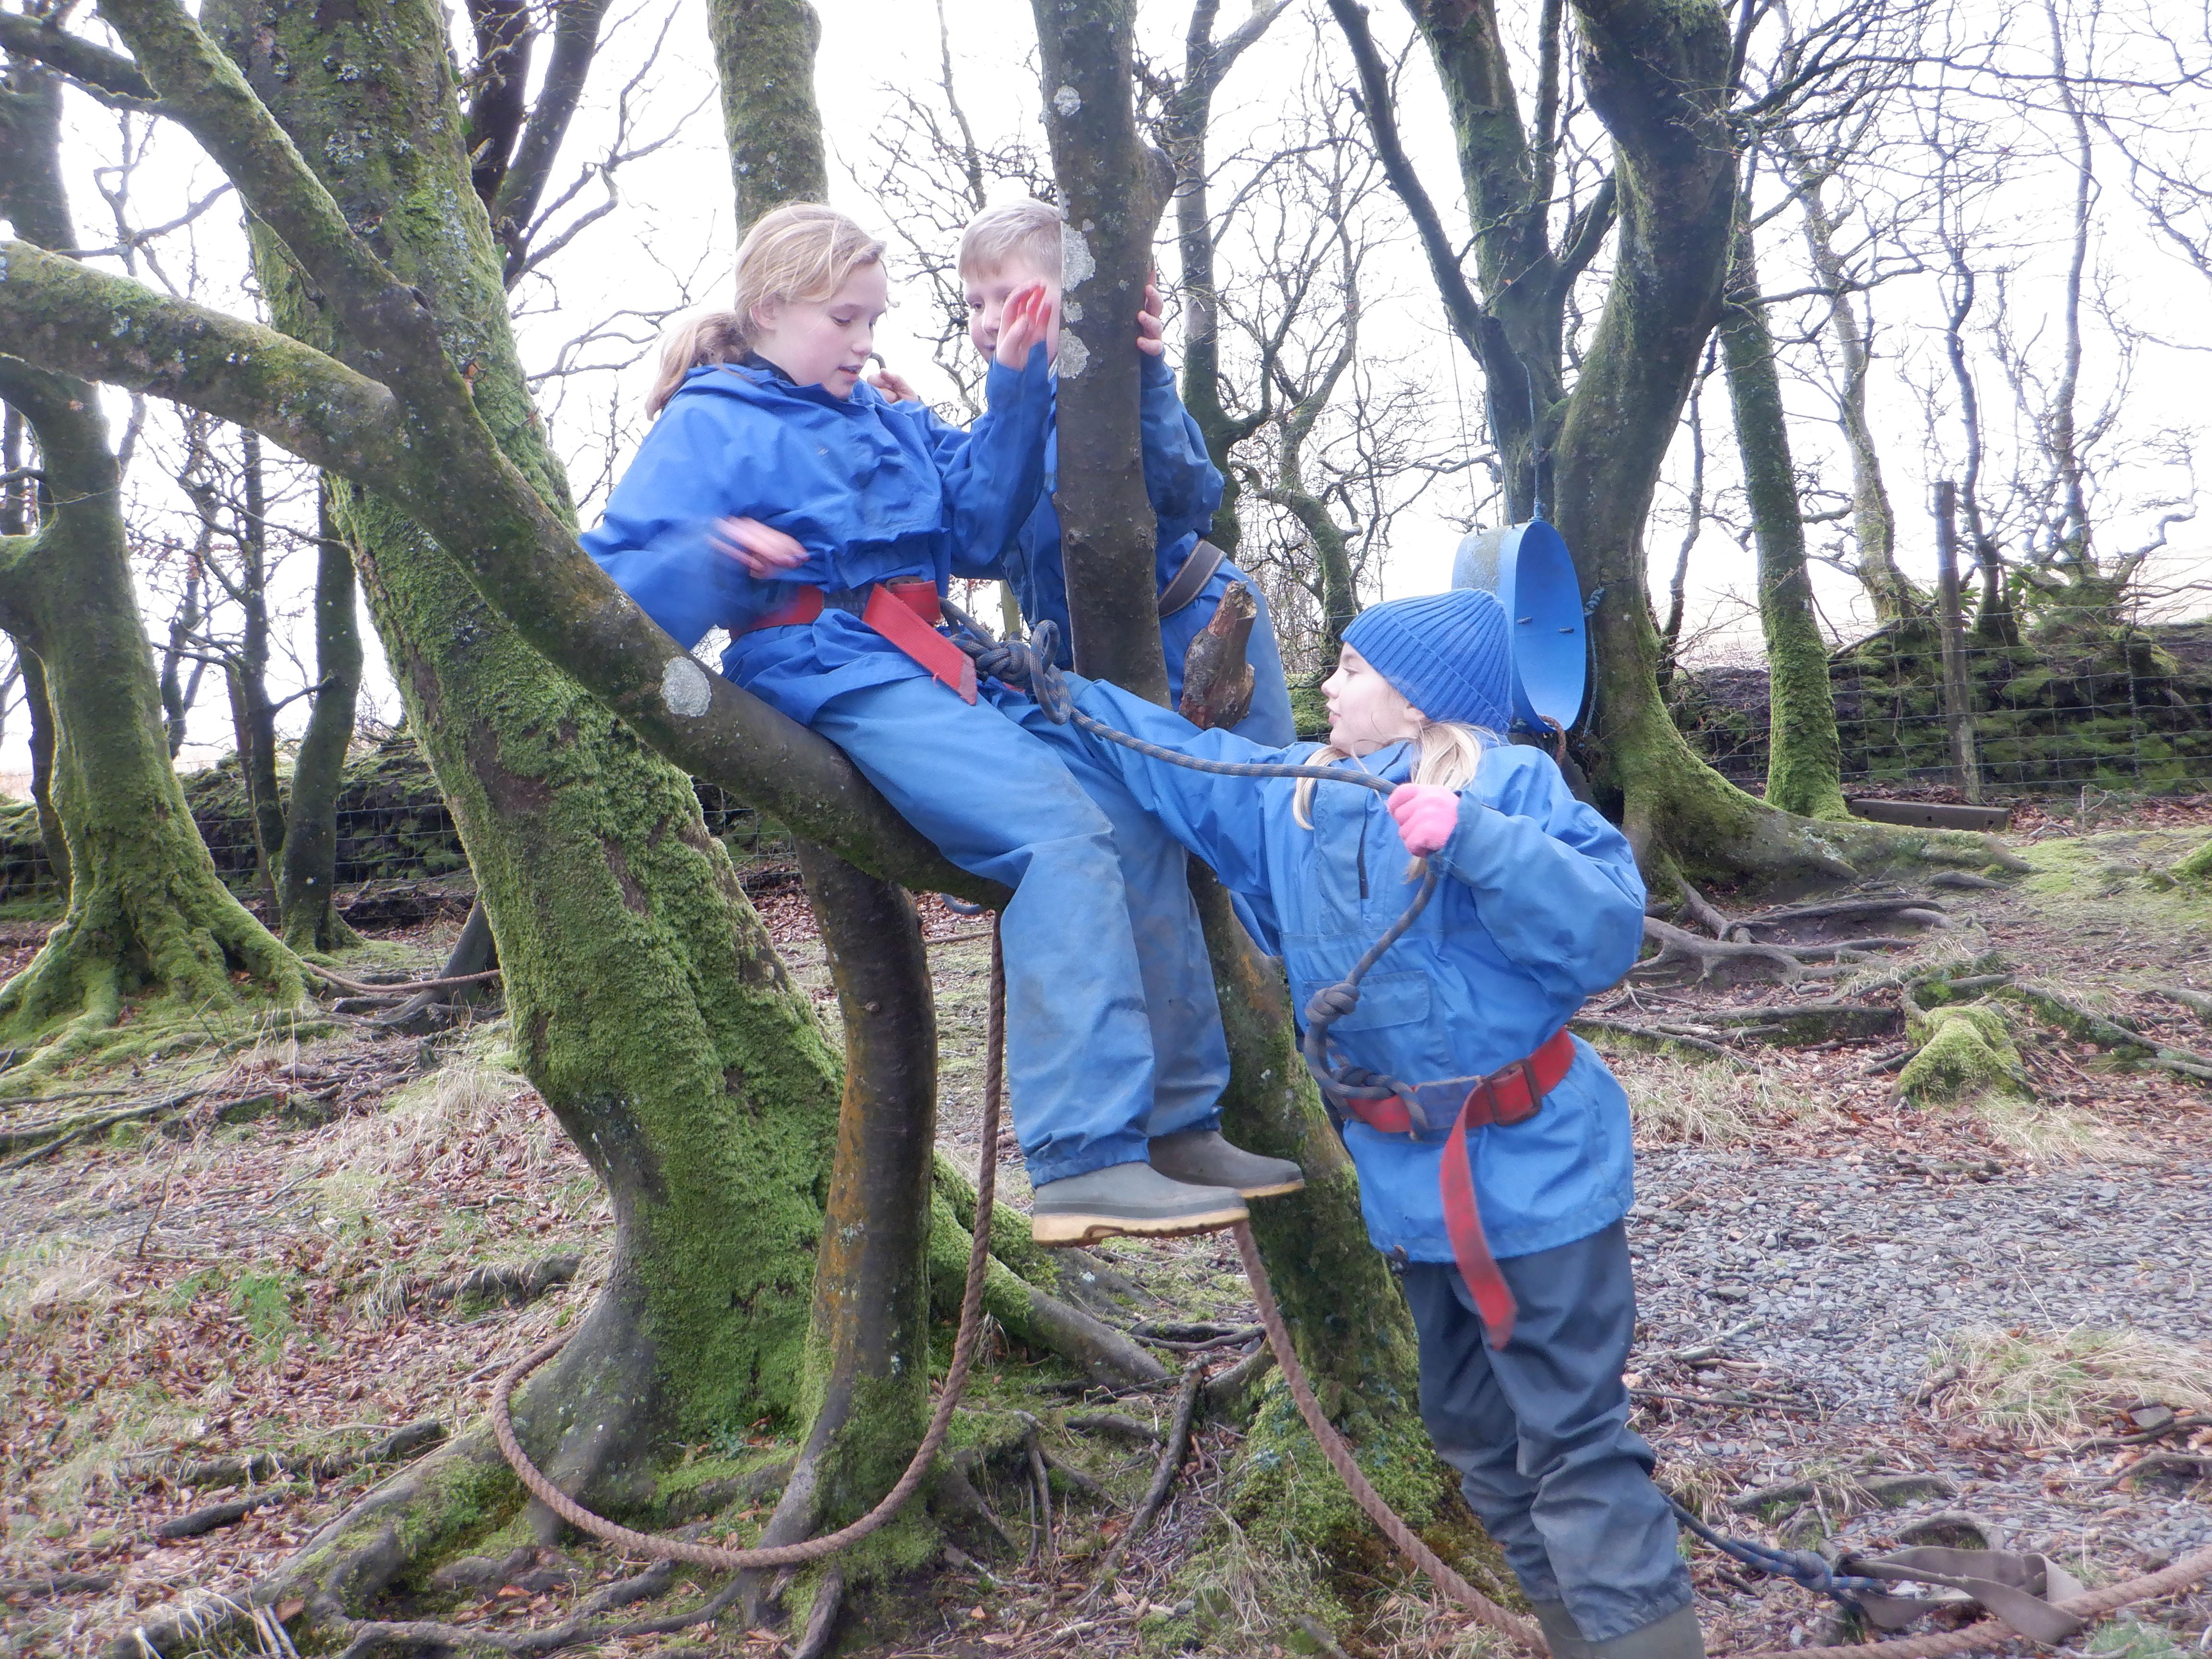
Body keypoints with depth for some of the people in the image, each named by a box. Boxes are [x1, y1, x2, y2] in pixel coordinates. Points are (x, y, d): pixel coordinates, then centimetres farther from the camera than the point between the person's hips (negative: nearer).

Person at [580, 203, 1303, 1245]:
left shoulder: (881, 417, 24)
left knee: (1136, 822, -5)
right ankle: (1084, 1163, -30)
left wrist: (1015, 383, 12)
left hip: (934, 668, 8)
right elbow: (618, 589, -6)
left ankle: (1178, 1124, 3)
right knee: (1062, 833, -27)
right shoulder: (709, 426, 3)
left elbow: (975, 527, 18)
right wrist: (711, 559, -26)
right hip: (834, 681, -8)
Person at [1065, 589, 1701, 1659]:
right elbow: (1174, 758, 16)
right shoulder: (1290, 795, 6)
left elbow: (1608, 928, -23)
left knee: (1574, 1438, -2)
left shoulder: (1510, 784, -13)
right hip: (1405, 1175, 8)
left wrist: (1474, 836, -32)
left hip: (1534, 1167, -7)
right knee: (1468, 1428, 19)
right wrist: (1061, 691, 16)